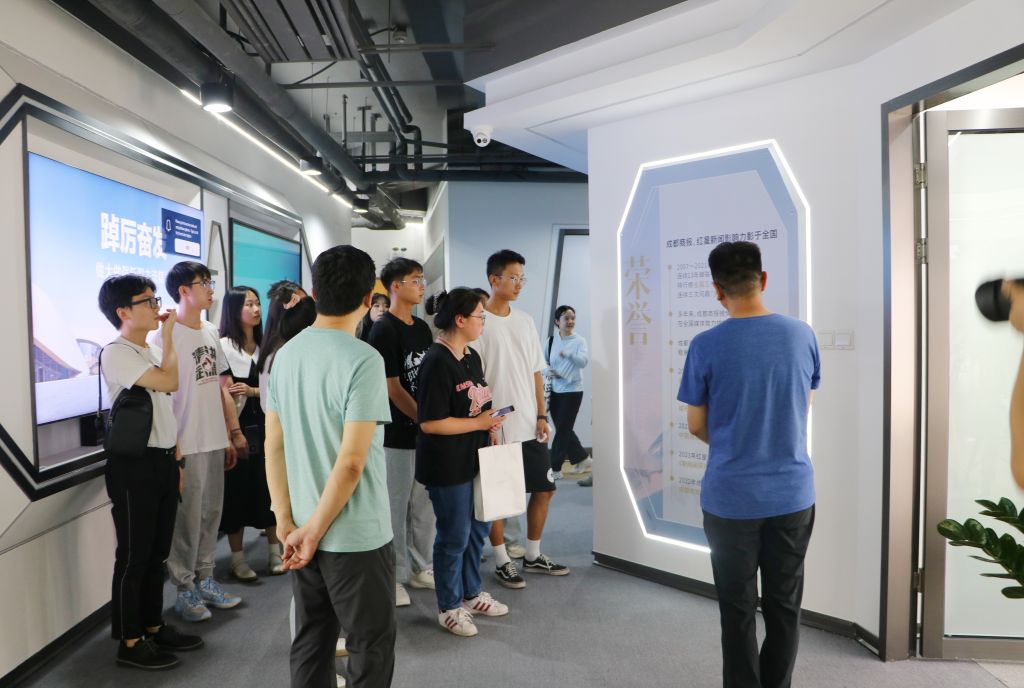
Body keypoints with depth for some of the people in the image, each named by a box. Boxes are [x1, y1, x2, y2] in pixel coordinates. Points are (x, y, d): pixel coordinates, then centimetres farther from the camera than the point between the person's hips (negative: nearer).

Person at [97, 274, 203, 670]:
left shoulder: (152, 352, 14)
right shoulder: (116, 353, -14)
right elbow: (169, 381, -26)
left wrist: (175, 459, 17)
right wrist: (169, 333, -14)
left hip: (163, 461, 8)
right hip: (134, 464, -8)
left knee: (157, 552, 16)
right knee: (133, 555, 2)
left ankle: (153, 627, 29)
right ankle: (129, 642, 14)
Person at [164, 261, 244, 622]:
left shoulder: (211, 333, 10)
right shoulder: (169, 335, -12)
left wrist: (232, 434, 14)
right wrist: (172, 447, -15)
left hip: (215, 441, 7)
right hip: (187, 444, -7)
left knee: (211, 514, 14)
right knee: (187, 518, 3)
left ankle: (204, 579, 28)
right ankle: (184, 589, 17)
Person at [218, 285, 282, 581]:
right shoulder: (224, 346, -5)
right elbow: (224, 393, -9)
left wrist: (252, 391, -10)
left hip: (265, 424, 4)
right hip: (238, 426, -4)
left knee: (269, 485, 6)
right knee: (238, 489, 2)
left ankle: (275, 552, 17)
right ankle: (237, 558, 14)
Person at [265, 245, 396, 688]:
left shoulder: (285, 353, 3)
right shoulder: (363, 360, -18)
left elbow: (273, 446, 4)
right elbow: (352, 461, -21)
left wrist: (287, 522, 5)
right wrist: (314, 530, -11)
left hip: (302, 530, 7)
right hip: (356, 536, -7)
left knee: (310, 643, 19)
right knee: (370, 649, 9)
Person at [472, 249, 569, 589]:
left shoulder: (525, 321, 9)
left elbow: (536, 373, 13)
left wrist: (542, 415, 7)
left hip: (530, 426, 7)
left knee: (544, 488, 13)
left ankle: (533, 555, 30)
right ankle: (502, 561, 22)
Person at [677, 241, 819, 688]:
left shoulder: (706, 346, -13)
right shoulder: (802, 335, -3)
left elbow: (696, 425, -3)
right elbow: (805, 404, 12)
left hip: (730, 498, -3)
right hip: (793, 494, 3)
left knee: (738, 611, 12)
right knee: (784, 607, 17)